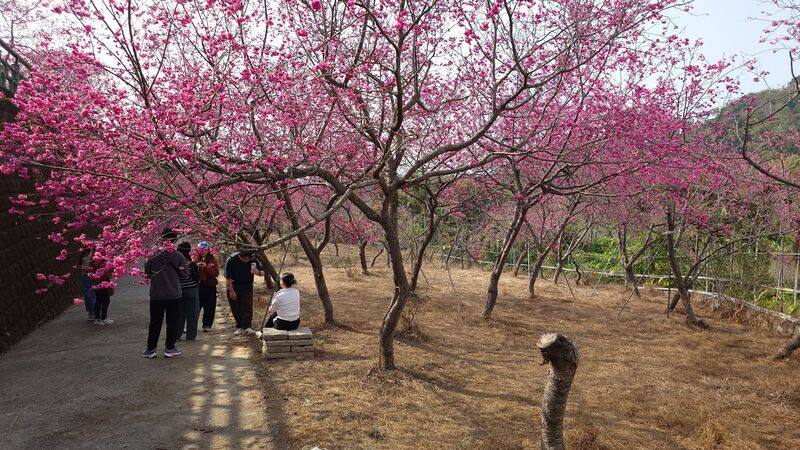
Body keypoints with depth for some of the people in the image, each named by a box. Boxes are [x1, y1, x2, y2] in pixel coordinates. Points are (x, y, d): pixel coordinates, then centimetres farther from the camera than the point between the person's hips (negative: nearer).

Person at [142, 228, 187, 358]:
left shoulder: (153, 255, -8)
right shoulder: (179, 256, -9)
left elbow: (147, 273, 0)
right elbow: (185, 273, -1)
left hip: (156, 295, 1)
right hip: (174, 295, -1)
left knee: (155, 322, 11)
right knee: (172, 322, 9)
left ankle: (150, 349, 15)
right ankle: (169, 348, 12)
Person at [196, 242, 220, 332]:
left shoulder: (212, 259, 1)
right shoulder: (196, 258, 5)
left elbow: (216, 273, -7)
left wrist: (206, 267, -18)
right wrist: (196, 266, -18)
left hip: (210, 286, -1)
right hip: (199, 285, 1)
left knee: (209, 307, 2)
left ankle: (207, 325, 13)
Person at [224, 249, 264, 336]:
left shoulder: (253, 260, -14)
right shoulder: (231, 260, -18)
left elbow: (263, 272, -9)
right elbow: (228, 278, -12)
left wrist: (257, 272, -32)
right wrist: (231, 291, -12)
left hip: (247, 288, 1)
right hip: (233, 288, -1)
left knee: (248, 307, -9)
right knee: (236, 309, 3)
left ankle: (247, 326, -1)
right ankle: (239, 327, 15)